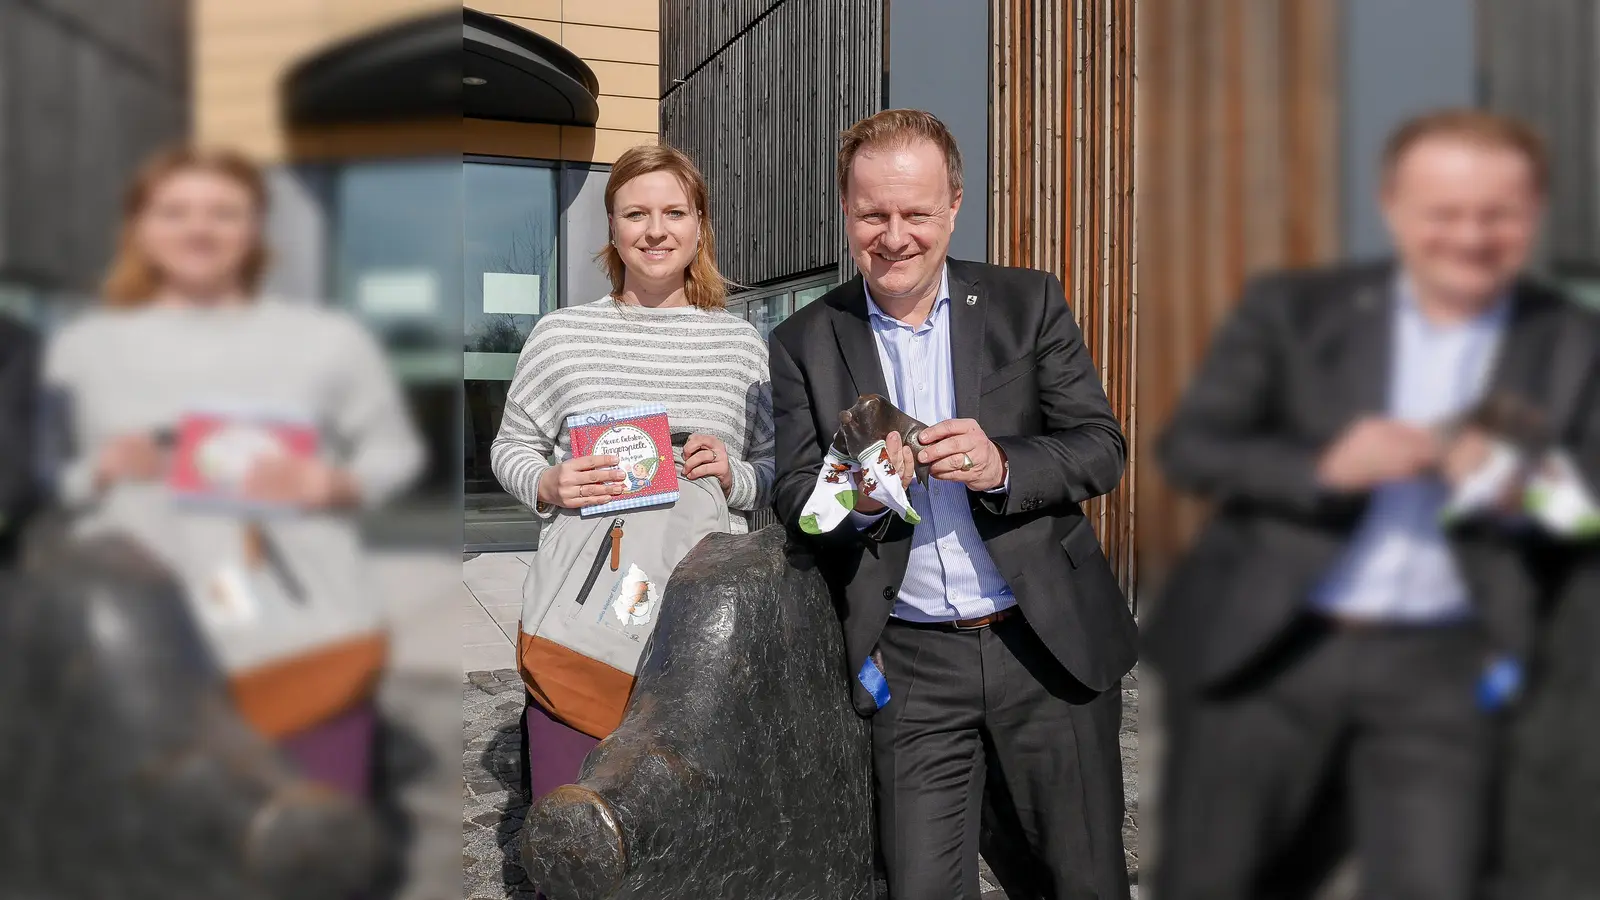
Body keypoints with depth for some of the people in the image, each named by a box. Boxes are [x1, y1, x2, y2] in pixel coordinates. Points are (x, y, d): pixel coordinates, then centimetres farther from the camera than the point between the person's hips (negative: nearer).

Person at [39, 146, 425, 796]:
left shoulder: (328, 340, 5)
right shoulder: (82, 348, 10)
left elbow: (395, 452, 8)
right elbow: (40, 484, 13)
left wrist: (332, 483, -10)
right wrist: (99, 472, -7)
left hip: (311, 635, -1)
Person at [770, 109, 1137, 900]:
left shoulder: (1028, 303, 2)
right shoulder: (805, 344, 2)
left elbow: (1103, 448, -2)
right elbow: (794, 499, 0)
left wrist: (1000, 465, -21)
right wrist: (859, 497, -22)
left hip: (1048, 644, 1)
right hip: (913, 664, 0)